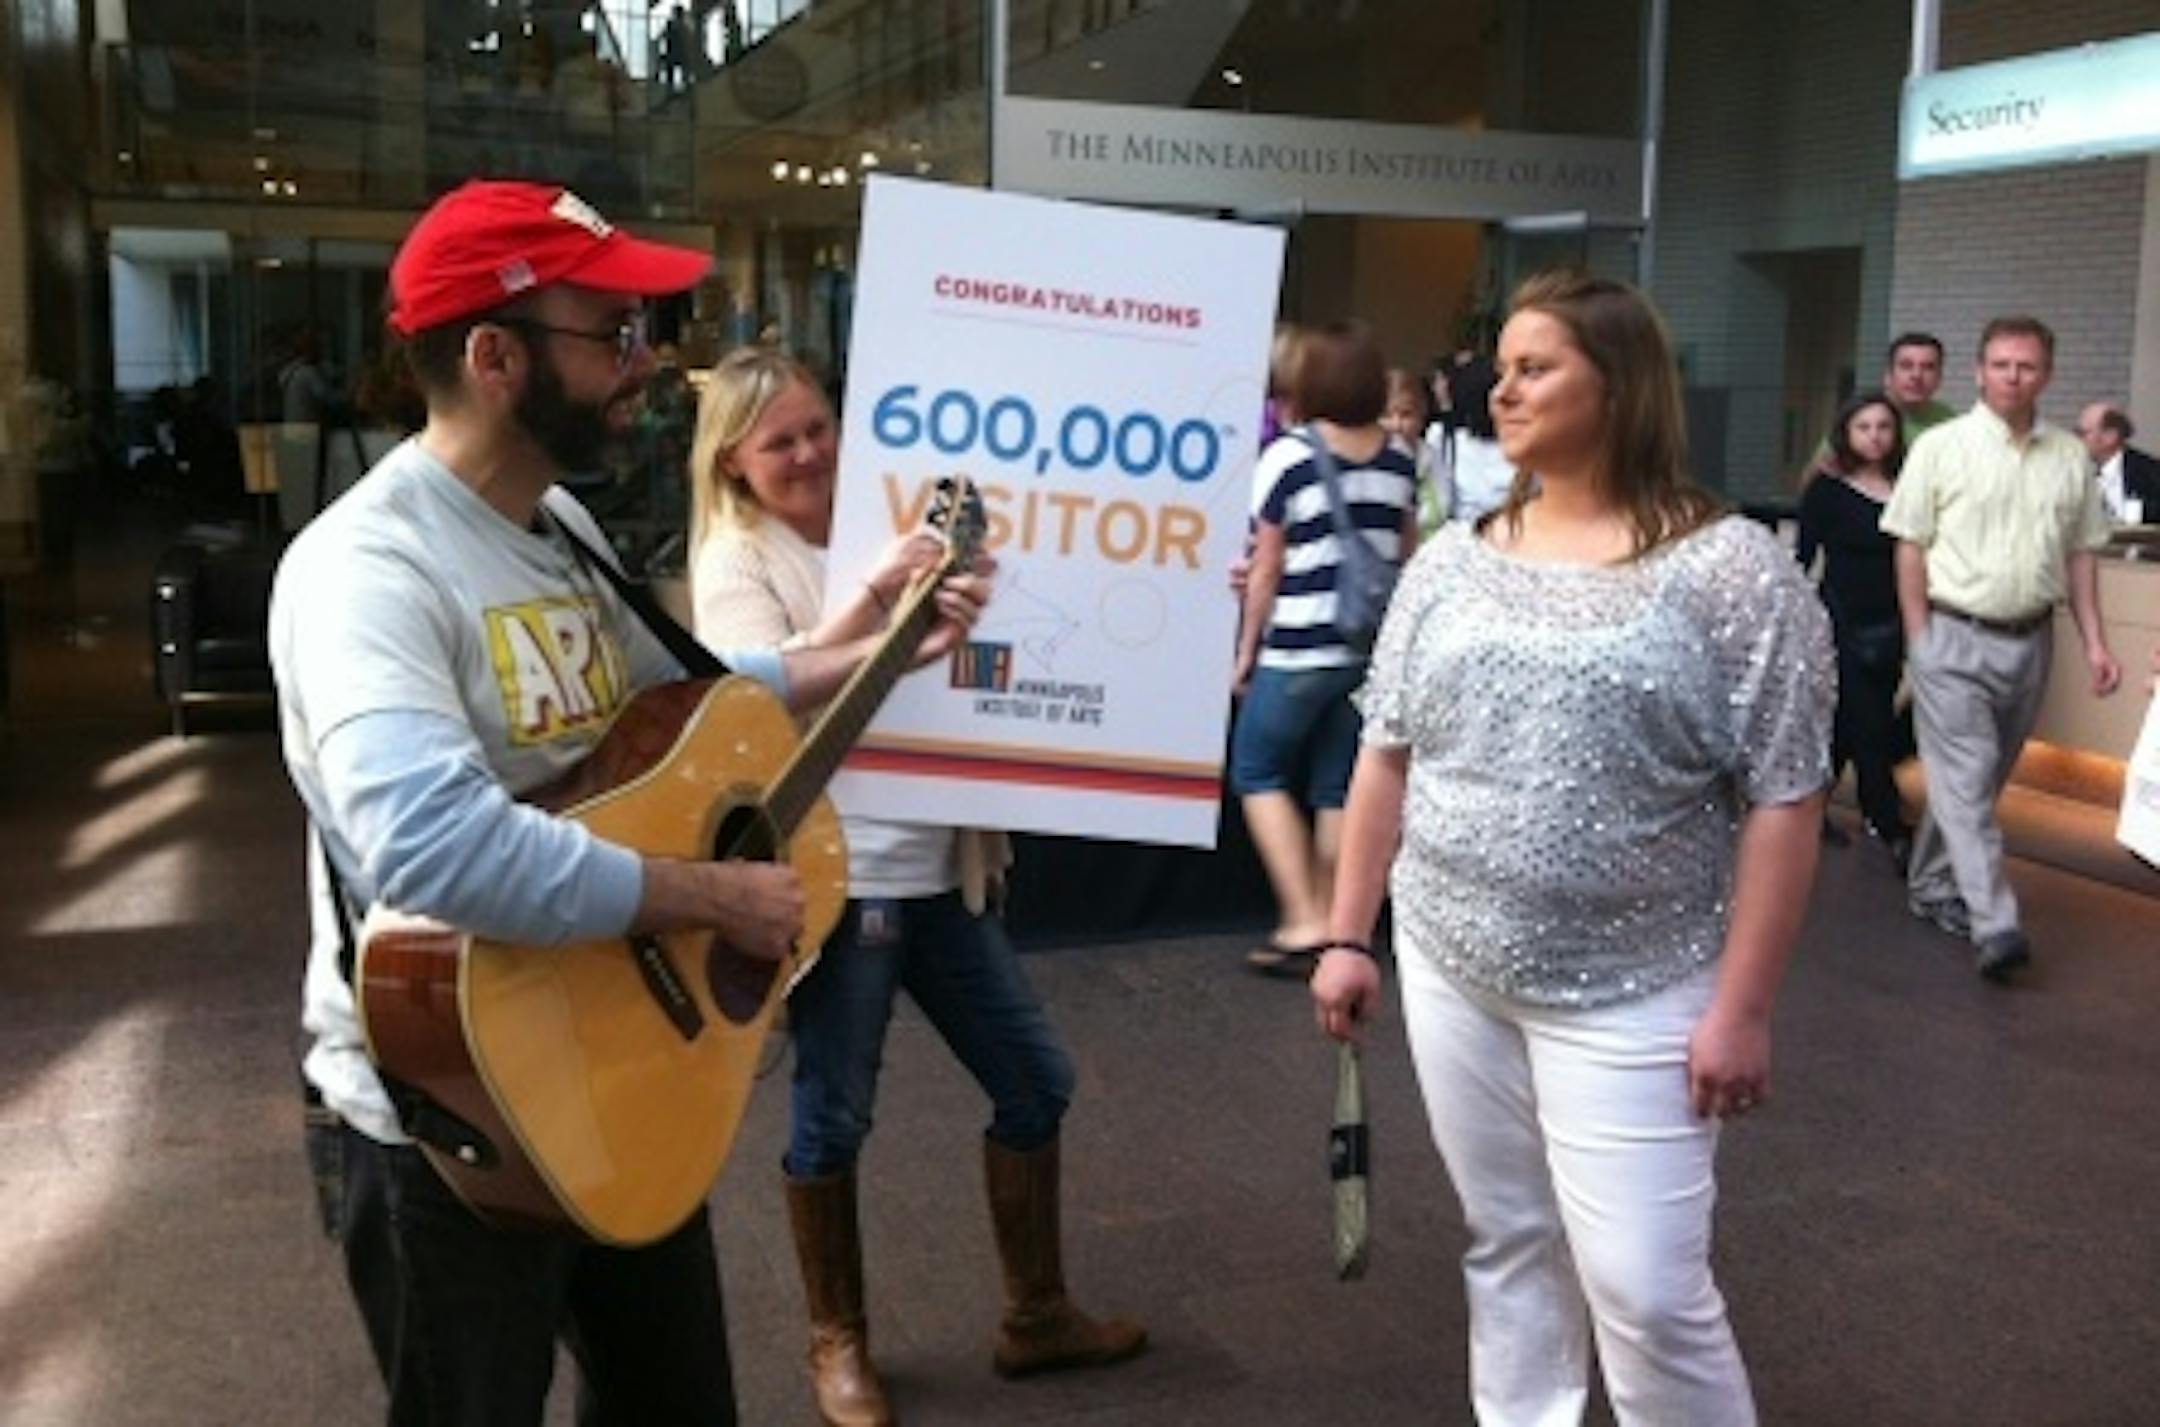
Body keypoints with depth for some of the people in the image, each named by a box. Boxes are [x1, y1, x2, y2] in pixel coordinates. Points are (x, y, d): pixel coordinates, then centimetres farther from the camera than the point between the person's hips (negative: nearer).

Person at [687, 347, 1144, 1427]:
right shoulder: (734, 560, -5)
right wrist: (877, 595, -33)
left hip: (938, 863, 6)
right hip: (836, 875, -6)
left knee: (1035, 1081, 11)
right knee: (834, 1113, 4)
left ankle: (1035, 1315, 29)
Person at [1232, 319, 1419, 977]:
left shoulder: (1289, 456, -9)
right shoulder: (1399, 461, 5)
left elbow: (1266, 569, -5)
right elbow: (1407, 558, 10)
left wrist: (1246, 649, 4)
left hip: (1300, 650, -5)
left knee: (1257, 771, 10)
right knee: (1336, 786, 13)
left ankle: (1304, 922, 3)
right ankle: (1330, 926, 17)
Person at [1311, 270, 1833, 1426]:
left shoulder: (1731, 570, -9)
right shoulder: (1452, 561, 5)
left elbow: (1782, 802, -10)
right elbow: (1386, 758, 10)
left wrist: (1740, 1006, -13)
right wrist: (1347, 937, 8)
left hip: (1625, 997, -4)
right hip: (1448, 971, 5)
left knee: (1646, 1290, -2)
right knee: (1505, 1244, 16)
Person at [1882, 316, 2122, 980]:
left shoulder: (2070, 457, 7)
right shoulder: (1940, 447, -5)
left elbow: (2080, 554, 12)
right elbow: (1911, 548, -3)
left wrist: (2095, 642, 5)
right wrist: (1920, 643, -7)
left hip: (2030, 640, 5)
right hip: (1954, 638, -4)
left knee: (1981, 779, 13)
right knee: (1965, 782, -9)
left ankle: (1932, 886, 29)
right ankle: (1994, 925, -13)